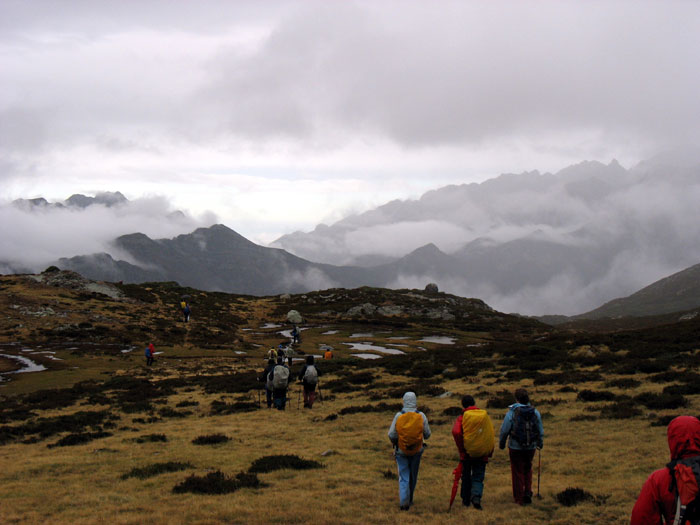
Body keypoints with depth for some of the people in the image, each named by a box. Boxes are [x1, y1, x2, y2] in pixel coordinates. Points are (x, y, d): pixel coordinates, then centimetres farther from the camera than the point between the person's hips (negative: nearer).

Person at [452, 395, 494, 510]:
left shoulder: (462, 418, -6)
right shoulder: (485, 416, 2)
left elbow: (456, 432, -22)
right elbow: (491, 434, 3)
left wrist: (461, 448, -12)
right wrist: (489, 452, 11)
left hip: (467, 454, -1)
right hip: (482, 454, 1)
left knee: (466, 477, 15)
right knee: (478, 477, 5)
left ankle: (466, 500, 23)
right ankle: (476, 496, -19)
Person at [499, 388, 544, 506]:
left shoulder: (512, 412, -12)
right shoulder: (535, 412, -1)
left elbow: (504, 430, -9)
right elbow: (540, 431, 7)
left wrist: (501, 443, 7)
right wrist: (539, 443, 24)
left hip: (516, 447, -3)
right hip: (531, 447, 3)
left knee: (517, 472, 8)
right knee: (528, 469, 21)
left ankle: (519, 498, 14)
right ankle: (528, 492, 7)